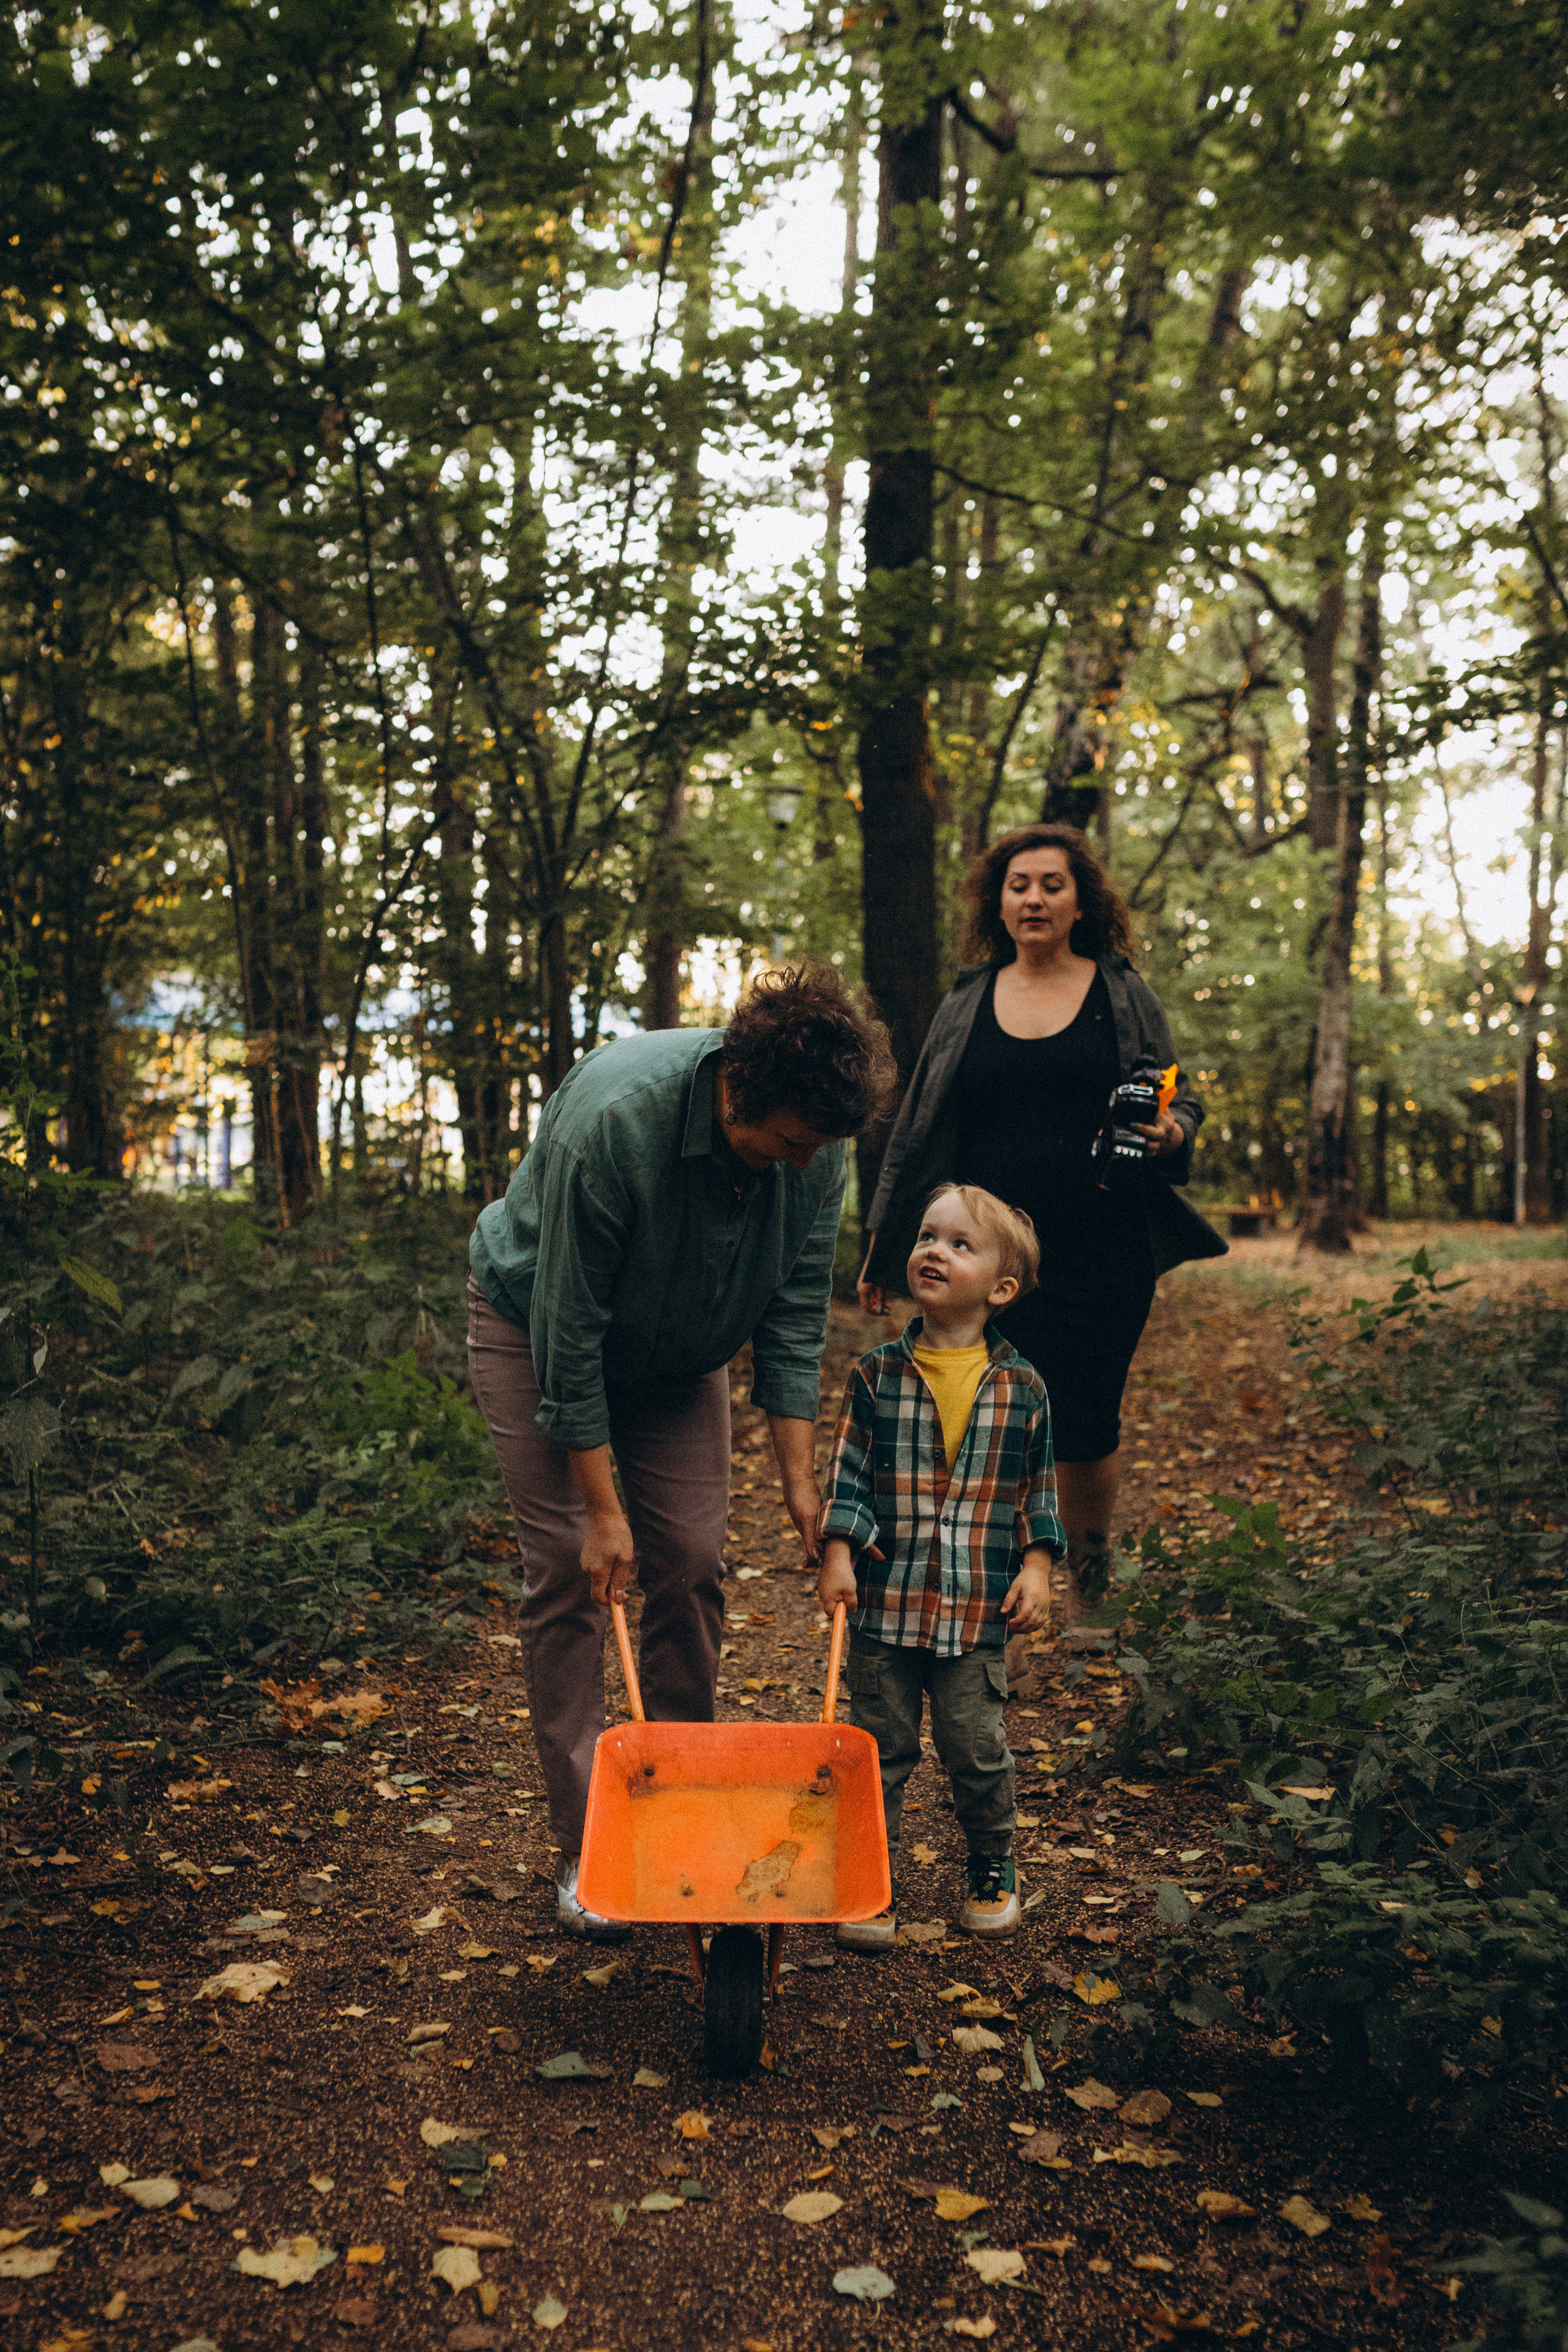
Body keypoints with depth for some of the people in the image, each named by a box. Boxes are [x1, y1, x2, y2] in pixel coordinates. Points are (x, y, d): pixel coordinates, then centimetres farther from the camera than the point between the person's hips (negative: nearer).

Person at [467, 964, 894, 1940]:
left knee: (693, 1560, -1)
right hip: (537, 1323, -4)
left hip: (680, 1348, 4)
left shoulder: (815, 1138, -23)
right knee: (570, 1568, -8)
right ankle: (583, 1846, 2)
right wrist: (602, 1506, -25)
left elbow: (794, 1314, -12)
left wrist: (800, 1479, -12)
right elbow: (570, 1330, -30)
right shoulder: (612, 1119, -39)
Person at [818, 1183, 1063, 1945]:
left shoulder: (1022, 1388, 0)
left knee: (977, 1749, 8)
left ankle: (993, 1871, 31)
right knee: (880, 1747, 9)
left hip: (977, 1605, 0)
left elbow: (1038, 1490, 8)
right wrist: (837, 1555, -8)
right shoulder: (877, 1375, -2)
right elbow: (847, 1473, 1)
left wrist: (1036, 1566, -1)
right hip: (884, 1599, 0)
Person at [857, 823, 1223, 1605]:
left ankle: (1090, 1583, 29)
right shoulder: (966, 1005, 10)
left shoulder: (1125, 996, 6)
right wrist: (882, 1245, 13)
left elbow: (1184, 1102, 10)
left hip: (1103, 1259, -1)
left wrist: (1168, 1132, -15)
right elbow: (918, 1130, 14)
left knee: (1086, 1433, 6)